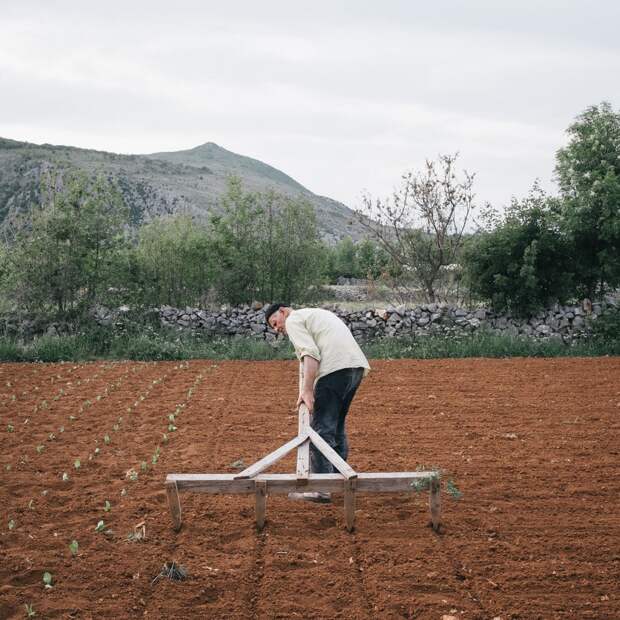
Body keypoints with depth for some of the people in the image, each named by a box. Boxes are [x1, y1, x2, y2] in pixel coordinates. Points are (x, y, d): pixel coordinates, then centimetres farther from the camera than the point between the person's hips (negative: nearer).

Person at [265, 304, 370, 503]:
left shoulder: (293, 320, 6)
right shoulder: (316, 313, 33)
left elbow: (310, 354, -11)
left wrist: (307, 390, -17)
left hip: (335, 368, -9)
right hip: (357, 366, 9)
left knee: (321, 428, -7)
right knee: (337, 426, 19)